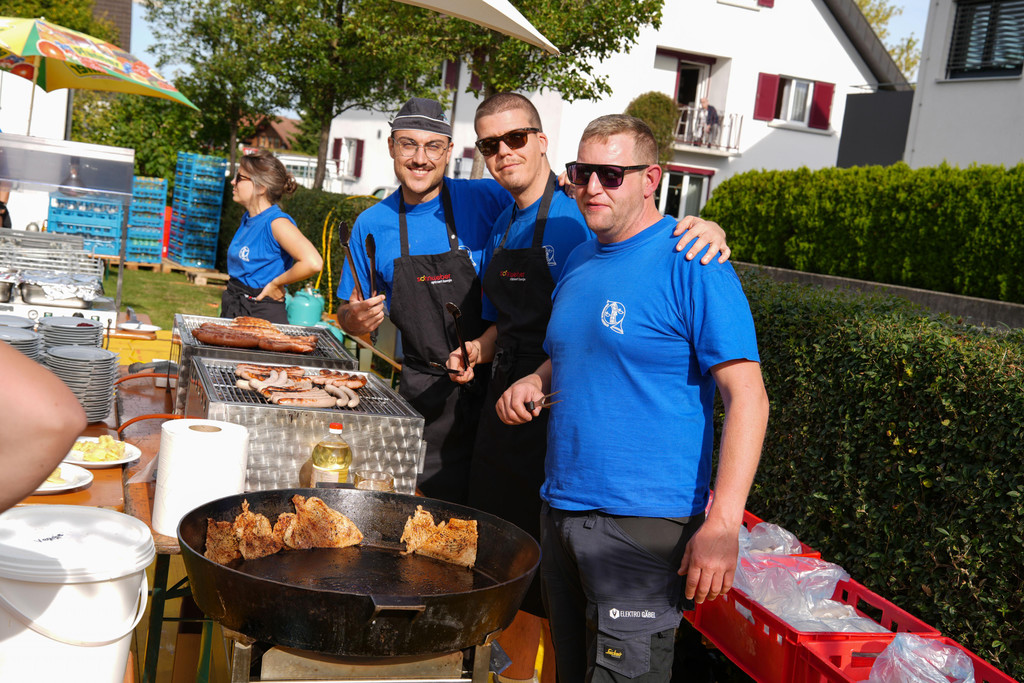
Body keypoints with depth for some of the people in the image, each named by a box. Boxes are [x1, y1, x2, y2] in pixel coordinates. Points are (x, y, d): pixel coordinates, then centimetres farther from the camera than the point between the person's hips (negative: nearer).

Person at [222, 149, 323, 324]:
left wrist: (276, 283, -17)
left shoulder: (276, 222, -16)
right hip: (232, 309, 8)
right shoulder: (248, 218, 9)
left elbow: (313, 263, -31)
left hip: (262, 313, -8)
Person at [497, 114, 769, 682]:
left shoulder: (690, 263, -13)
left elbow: (746, 395, -18)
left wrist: (722, 523, -25)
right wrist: (533, 384, 2)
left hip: (642, 522, -8)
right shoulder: (579, 262, 11)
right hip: (560, 508, 8)